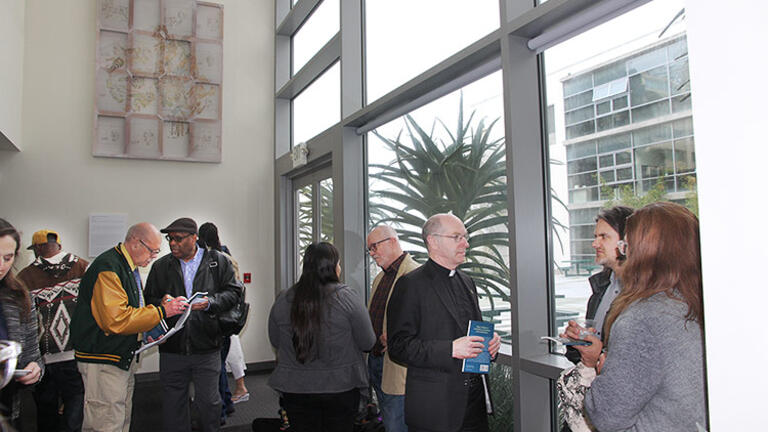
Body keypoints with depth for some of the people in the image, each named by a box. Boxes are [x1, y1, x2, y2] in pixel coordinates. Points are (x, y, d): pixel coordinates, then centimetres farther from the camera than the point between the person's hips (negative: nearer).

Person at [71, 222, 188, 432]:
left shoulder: (130, 268, 12)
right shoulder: (108, 268, -20)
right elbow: (116, 320, -27)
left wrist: (150, 329, 10)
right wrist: (161, 311, -22)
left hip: (124, 358, 10)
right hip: (103, 362, -10)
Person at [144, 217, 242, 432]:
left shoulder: (218, 261, 2)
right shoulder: (160, 267, 9)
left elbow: (233, 292, 0)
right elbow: (149, 300, 11)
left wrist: (210, 303, -16)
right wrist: (162, 303, -11)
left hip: (207, 349, -2)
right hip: (172, 350, 3)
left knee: (208, 402, 5)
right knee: (173, 405, 13)